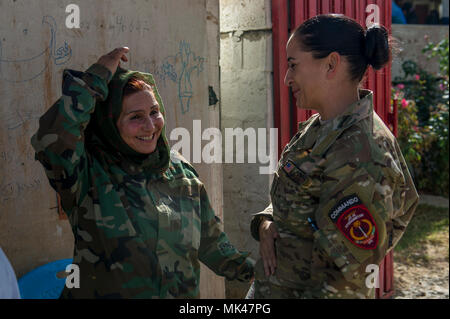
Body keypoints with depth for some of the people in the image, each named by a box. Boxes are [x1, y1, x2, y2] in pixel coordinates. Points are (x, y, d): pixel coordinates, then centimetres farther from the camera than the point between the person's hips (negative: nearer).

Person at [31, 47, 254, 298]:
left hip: (182, 294, 4)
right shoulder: (88, 174, -14)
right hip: (104, 291, -4)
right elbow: (51, 139, -35)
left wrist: (250, 270, 6)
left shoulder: (181, 172, 1)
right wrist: (97, 77, -26)